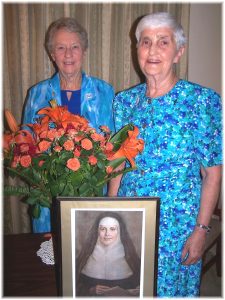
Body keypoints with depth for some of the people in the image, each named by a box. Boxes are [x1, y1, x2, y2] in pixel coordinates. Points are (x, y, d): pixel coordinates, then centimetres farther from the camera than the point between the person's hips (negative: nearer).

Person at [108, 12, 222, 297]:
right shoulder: (124, 101, 1)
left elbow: (213, 173, -9)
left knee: (172, 287, 17)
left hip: (178, 223, -3)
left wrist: (201, 229, -11)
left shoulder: (204, 100, -11)